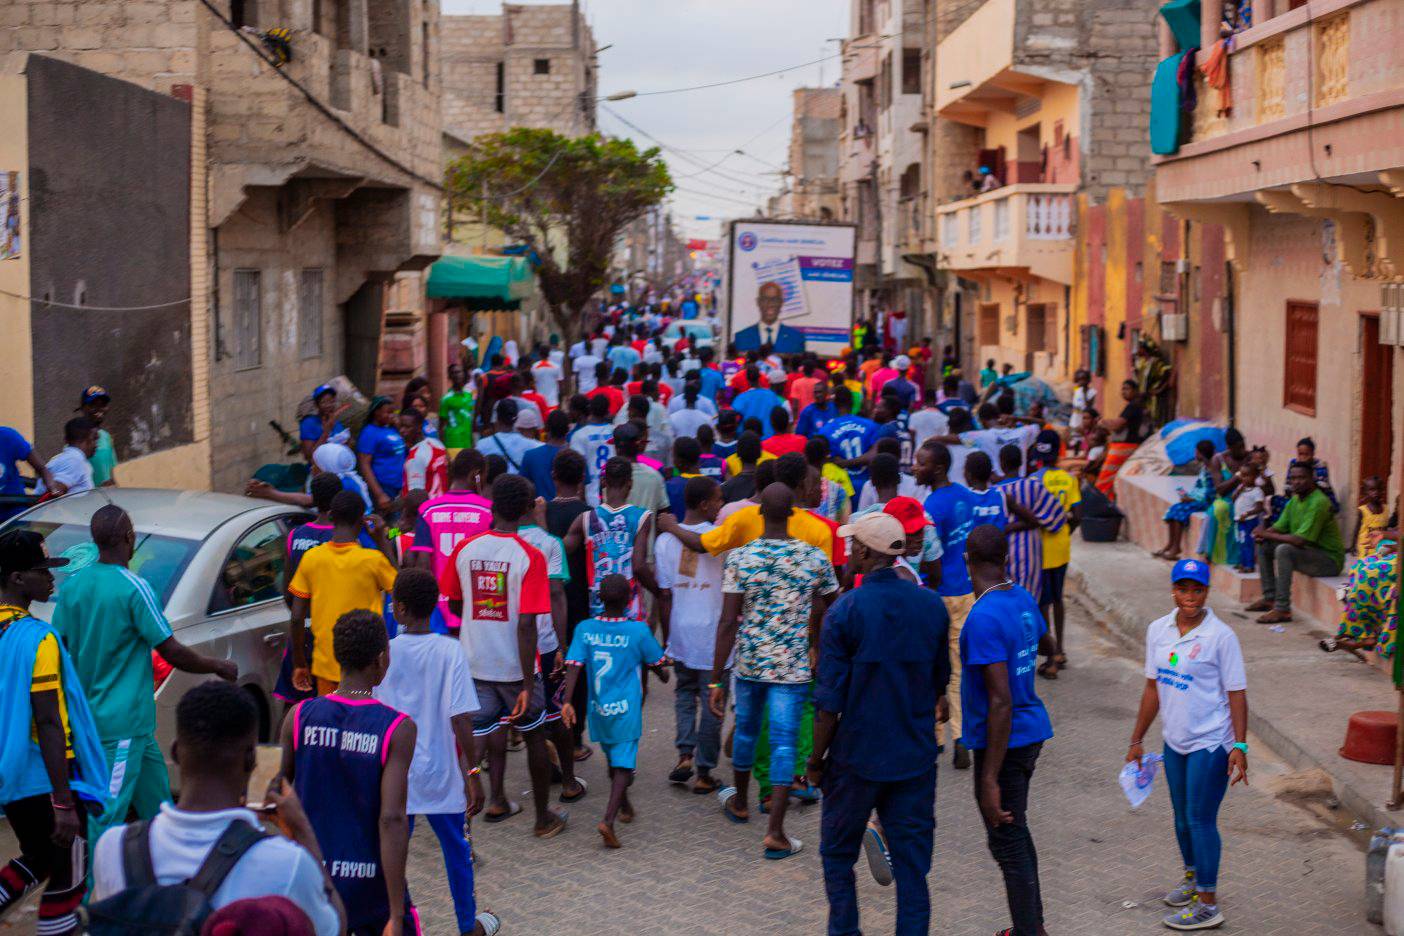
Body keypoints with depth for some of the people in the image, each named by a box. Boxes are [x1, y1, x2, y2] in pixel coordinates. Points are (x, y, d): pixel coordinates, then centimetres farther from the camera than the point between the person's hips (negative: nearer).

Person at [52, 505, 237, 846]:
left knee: (157, 802, 17)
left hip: (90, 713, 8)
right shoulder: (133, 587, -16)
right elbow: (172, 652, -13)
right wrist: (219, 667, 3)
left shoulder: (72, 584, 4)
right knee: (109, 812, -4)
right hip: (124, 720, -8)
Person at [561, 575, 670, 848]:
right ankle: (608, 819, -20)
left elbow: (574, 668, -13)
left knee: (613, 759, 23)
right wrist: (663, 675, 24)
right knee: (623, 764, -2)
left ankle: (624, 806, 43)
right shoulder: (638, 630, -11)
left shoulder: (585, 629, -6)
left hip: (599, 710, 4)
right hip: (626, 711, -4)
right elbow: (655, 665, 3)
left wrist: (567, 702, -15)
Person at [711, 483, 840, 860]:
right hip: (793, 669, -1)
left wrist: (716, 680, -8)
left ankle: (739, 803, 42)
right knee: (784, 744, 2)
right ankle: (775, 832, -4)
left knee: (746, 731, 22)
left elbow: (728, 622, -12)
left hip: (748, 664, 1)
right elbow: (823, 619, 5)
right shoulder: (816, 559, -6)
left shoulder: (739, 558, -10)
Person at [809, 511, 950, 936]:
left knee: (838, 854, 15)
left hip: (857, 757, -3)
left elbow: (830, 701, -13)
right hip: (916, 758, 4)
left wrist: (816, 759, -2)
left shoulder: (845, 611, -14)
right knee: (912, 862, 9)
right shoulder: (932, 605, 0)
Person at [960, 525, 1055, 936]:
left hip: (1005, 742, -9)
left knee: (1007, 841, 1)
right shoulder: (1023, 598, 2)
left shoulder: (983, 618, -24)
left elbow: (1001, 701, -26)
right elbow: (1046, 643, 25)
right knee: (1015, 832, 22)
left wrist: (989, 780, -24)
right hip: (1031, 731, 9)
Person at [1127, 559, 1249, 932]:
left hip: (1210, 743, -6)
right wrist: (1137, 740, 12)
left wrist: (1239, 746, -17)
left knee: (1201, 819, -4)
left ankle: (1208, 904, 5)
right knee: (1182, 817, 18)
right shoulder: (1158, 631, 3)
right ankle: (1193, 877, 39)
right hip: (1175, 741, 6)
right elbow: (1153, 688, 10)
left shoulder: (1221, 636, -13)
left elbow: (1236, 694, -11)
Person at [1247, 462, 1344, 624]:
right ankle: (1269, 598, 12)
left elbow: (1300, 540, -30)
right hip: (1309, 552, 10)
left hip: (1330, 560, -10)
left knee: (1284, 550, -31)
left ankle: (1282, 609, -29)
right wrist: (1263, 533, -13)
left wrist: (1267, 534, -21)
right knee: (1263, 545, 7)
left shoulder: (1318, 502, -23)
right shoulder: (1295, 500, 6)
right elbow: (1279, 527, 11)